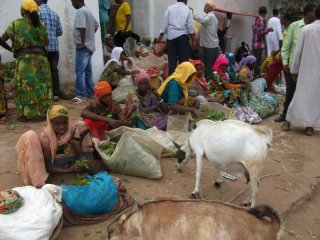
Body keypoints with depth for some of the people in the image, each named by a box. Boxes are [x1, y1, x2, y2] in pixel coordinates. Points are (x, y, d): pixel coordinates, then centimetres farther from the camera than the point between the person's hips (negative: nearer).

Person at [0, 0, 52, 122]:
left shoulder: (15, 24, 2)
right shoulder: (40, 24, 6)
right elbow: (46, 42, 3)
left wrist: (10, 49, 17)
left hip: (24, 58, -2)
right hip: (40, 57, 2)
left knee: (24, 86, 5)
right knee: (42, 85, 9)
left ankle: (24, 114, 8)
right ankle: (43, 111, 12)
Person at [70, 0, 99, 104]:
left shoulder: (80, 11, -12)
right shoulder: (88, 11, 18)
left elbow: (82, 27, -25)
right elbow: (96, 25, 27)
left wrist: (82, 42, -19)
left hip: (83, 47, -10)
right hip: (90, 46, 10)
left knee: (80, 72, -8)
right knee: (88, 71, 12)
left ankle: (81, 96, -7)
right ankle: (91, 93, 18)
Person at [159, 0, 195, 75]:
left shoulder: (169, 8, 4)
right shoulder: (188, 10, 1)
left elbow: (165, 24, 2)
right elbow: (190, 27, -2)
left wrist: (161, 36, 8)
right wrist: (193, 40, 6)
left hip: (171, 36, 2)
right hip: (182, 36, -2)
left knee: (172, 59, 7)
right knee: (184, 58, 5)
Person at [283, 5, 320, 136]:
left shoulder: (306, 29, -1)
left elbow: (298, 51, 0)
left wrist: (294, 70, 7)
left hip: (306, 68, 2)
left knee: (301, 94, 11)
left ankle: (288, 121, 12)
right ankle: (309, 126, 8)